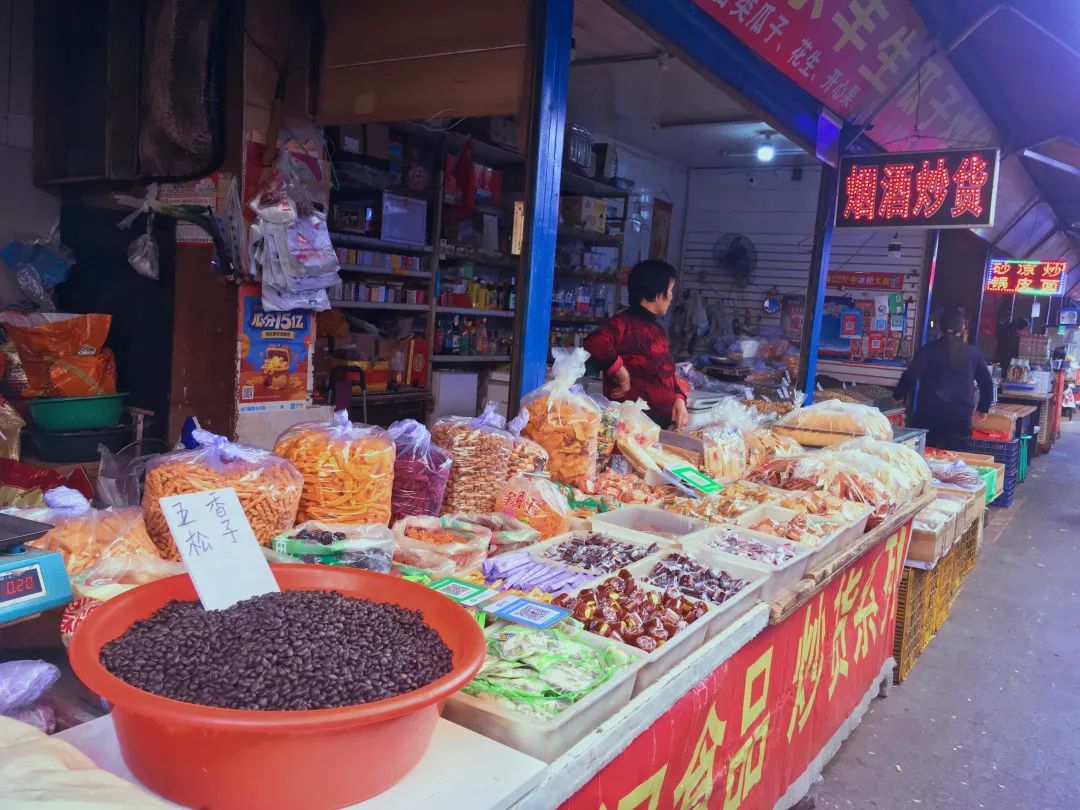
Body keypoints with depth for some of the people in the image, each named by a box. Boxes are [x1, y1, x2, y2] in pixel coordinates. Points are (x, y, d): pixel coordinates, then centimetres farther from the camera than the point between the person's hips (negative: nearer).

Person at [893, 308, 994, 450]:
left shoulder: (928, 349, -2)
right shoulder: (973, 353, 7)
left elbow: (910, 377, -5)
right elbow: (987, 383, 14)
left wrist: (897, 397, 11)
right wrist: (983, 409, 27)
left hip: (929, 414, -1)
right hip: (961, 418, 2)